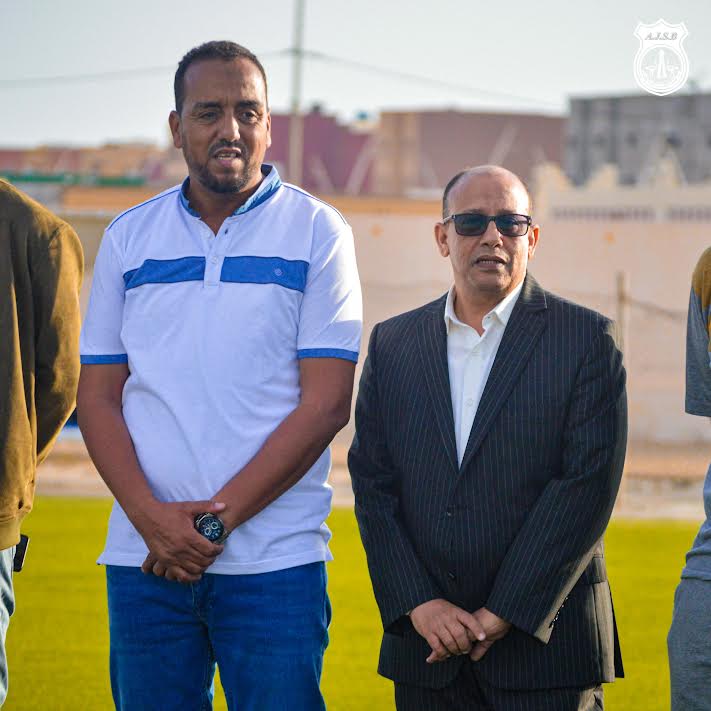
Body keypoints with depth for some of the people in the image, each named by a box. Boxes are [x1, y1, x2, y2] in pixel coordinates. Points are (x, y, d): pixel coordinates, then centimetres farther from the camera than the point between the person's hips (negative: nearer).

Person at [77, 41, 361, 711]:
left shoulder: (316, 232, 1)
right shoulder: (128, 238, 10)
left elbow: (326, 403, -5)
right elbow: (97, 396, 8)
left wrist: (218, 517, -11)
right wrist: (152, 517, -8)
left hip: (273, 563, -3)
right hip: (144, 558, 3)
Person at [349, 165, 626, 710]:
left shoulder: (585, 338, -1)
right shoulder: (393, 343, 10)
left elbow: (588, 485, -9)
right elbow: (373, 485, 5)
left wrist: (504, 614, -13)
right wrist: (417, 604, -8)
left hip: (546, 639, -3)